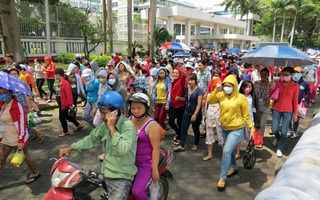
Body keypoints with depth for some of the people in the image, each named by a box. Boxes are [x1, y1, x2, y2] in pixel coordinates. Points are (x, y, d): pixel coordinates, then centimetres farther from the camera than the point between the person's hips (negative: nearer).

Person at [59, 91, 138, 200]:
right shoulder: (105, 124, 1)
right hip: (104, 168, 8)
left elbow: (123, 150, -36)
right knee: (78, 190, 14)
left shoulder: (127, 126, -24)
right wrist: (70, 148, 7)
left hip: (121, 177, -7)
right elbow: (91, 139, 13)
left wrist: (112, 128, -33)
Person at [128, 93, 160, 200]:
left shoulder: (152, 125, -17)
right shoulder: (129, 119, 1)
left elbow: (156, 148, -16)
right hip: (130, 161, 6)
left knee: (137, 191, -17)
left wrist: (155, 169, -15)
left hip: (146, 163, -6)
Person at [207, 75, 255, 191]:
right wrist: (216, 90, -19)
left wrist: (251, 129, -7)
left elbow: (246, 115, -9)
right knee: (230, 149, 23)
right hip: (224, 128, 5)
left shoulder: (241, 98, -15)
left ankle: (222, 178, 2)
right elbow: (209, 101, -9)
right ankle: (234, 167, 48)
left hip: (236, 129, -5)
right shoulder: (221, 95, -3)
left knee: (226, 151, -12)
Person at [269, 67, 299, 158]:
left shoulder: (295, 86, -6)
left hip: (288, 112, -2)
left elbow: (295, 100, -2)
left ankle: (279, 149, 19)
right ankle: (278, 138, 41)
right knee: (274, 129, 6)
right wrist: (272, 88, -16)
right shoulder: (278, 83, -1)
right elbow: (271, 95, 3)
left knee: (284, 131, 2)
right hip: (277, 110, 2)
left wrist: (295, 113, 0)